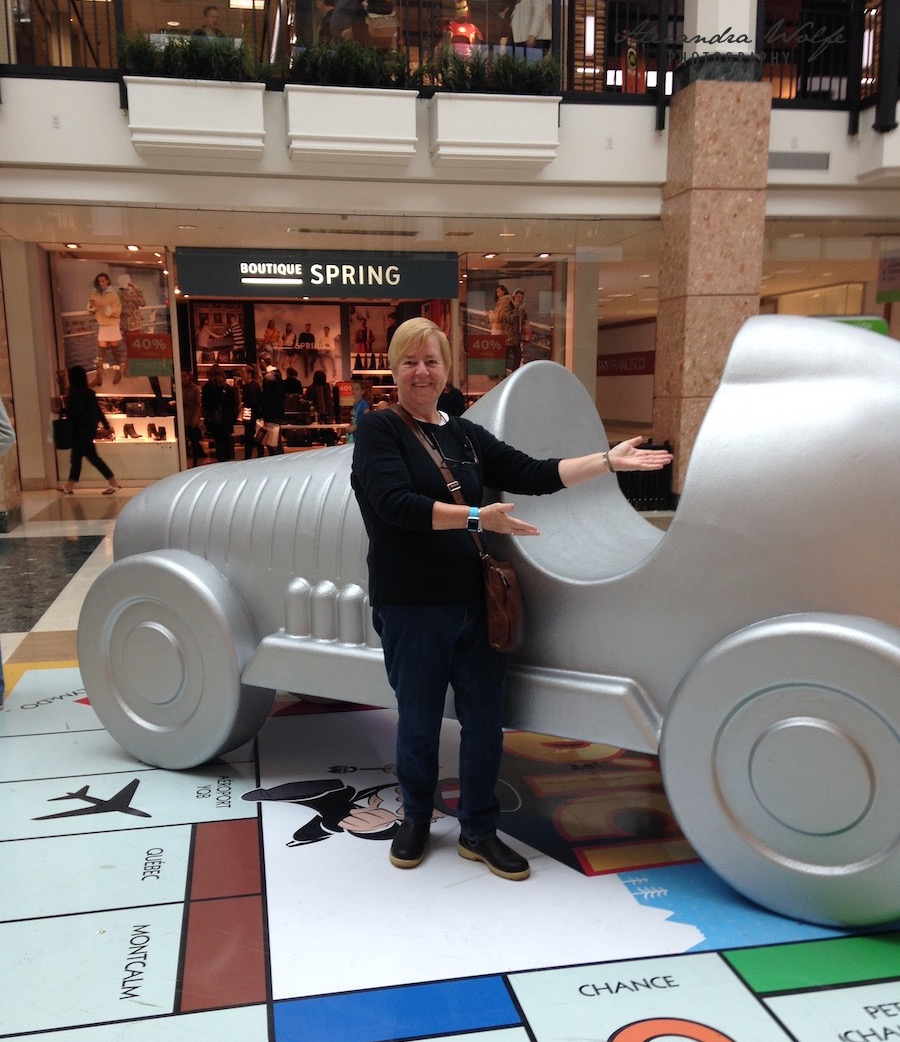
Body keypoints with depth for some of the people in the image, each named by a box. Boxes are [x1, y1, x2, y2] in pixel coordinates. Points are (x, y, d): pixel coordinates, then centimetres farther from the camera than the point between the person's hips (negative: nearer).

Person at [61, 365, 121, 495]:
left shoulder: (74, 394, -17)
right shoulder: (89, 392, 7)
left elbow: (72, 413, -19)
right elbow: (98, 410, 11)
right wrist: (107, 426, 15)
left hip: (81, 431, -9)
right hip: (89, 429, 9)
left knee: (92, 456, -4)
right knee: (76, 456, 14)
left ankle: (114, 483, -4)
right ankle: (69, 486, 21)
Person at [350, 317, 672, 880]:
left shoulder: (467, 436, 11)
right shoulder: (380, 431, -5)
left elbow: (535, 475, 7)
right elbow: (396, 504, -20)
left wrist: (609, 460, 1)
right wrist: (478, 517, -25)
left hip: (474, 605, 5)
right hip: (411, 611, -4)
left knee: (485, 722, 10)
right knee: (419, 724, 11)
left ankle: (479, 832, 29)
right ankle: (416, 821, 36)